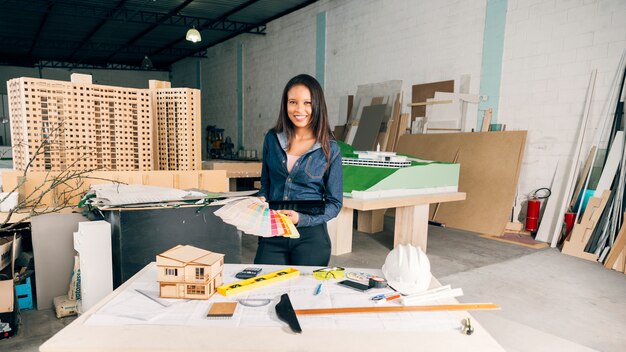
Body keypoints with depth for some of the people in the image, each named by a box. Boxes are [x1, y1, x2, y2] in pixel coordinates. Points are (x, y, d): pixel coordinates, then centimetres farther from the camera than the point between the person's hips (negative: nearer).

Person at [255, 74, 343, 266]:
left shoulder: (329, 149, -6)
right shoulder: (272, 138, 2)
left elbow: (334, 203, -3)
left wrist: (301, 219, -17)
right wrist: (262, 199, -5)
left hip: (310, 237, -2)